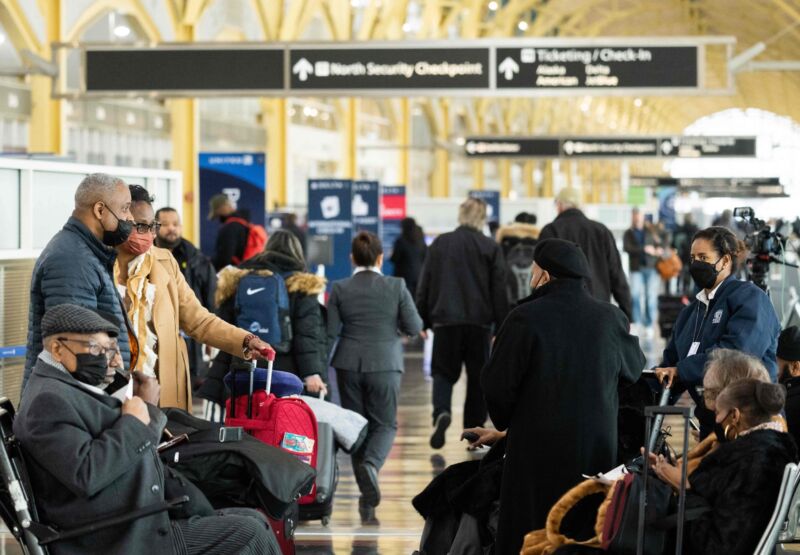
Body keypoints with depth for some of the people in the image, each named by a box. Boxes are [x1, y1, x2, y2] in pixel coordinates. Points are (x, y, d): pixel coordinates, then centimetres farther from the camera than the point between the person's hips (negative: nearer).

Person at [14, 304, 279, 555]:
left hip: (131, 528, 11)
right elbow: (87, 474, -26)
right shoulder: (49, 400, -13)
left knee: (251, 523, 11)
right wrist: (133, 422, -15)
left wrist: (146, 410, 2)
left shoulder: (71, 389, 19)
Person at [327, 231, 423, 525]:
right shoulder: (396, 286, -6)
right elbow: (414, 327, -3)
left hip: (349, 365, 1)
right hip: (385, 363, -1)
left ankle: (368, 501, 11)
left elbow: (330, 332, -5)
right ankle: (371, 464, -23)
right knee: (385, 423, 11)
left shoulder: (340, 289, -4)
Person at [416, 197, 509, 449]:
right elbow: (499, 292, 0)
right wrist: (501, 327, 5)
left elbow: (424, 286, 7)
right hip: (479, 322, -1)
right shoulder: (491, 248, -1)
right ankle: (474, 431, 12)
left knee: (443, 372, 8)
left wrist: (423, 320, 14)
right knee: (477, 377, 10)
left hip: (445, 320, 1)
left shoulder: (439, 244, 5)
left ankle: (441, 412, -20)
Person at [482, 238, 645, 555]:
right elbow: (635, 369, 13)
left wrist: (503, 420, 10)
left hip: (538, 448, -3)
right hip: (597, 447, 3)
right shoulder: (610, 318, -3)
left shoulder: (526, 318, -13)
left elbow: (496, 384, -9)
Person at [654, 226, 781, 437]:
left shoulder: (750, 297, -7)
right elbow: (671, 360, 14)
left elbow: (736, 350, -23)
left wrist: (681, 370, -21)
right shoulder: (692, 310, 18)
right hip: (710, 419, 7)